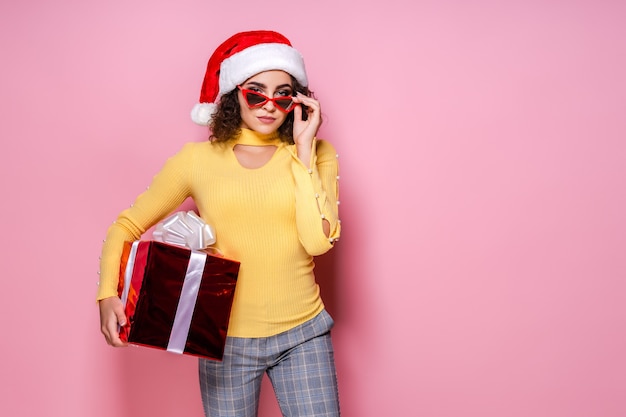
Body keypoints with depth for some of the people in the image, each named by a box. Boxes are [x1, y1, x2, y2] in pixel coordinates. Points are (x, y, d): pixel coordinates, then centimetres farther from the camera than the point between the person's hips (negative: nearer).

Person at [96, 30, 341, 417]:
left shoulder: (317, 154, -2)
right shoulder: (198, 160, -2)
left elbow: (318, 240, -15)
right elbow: (128, 225, 4)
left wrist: (303, 150, -14)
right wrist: (108, 293, -11)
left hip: (301, 335, 0)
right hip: (225, 340, 0)